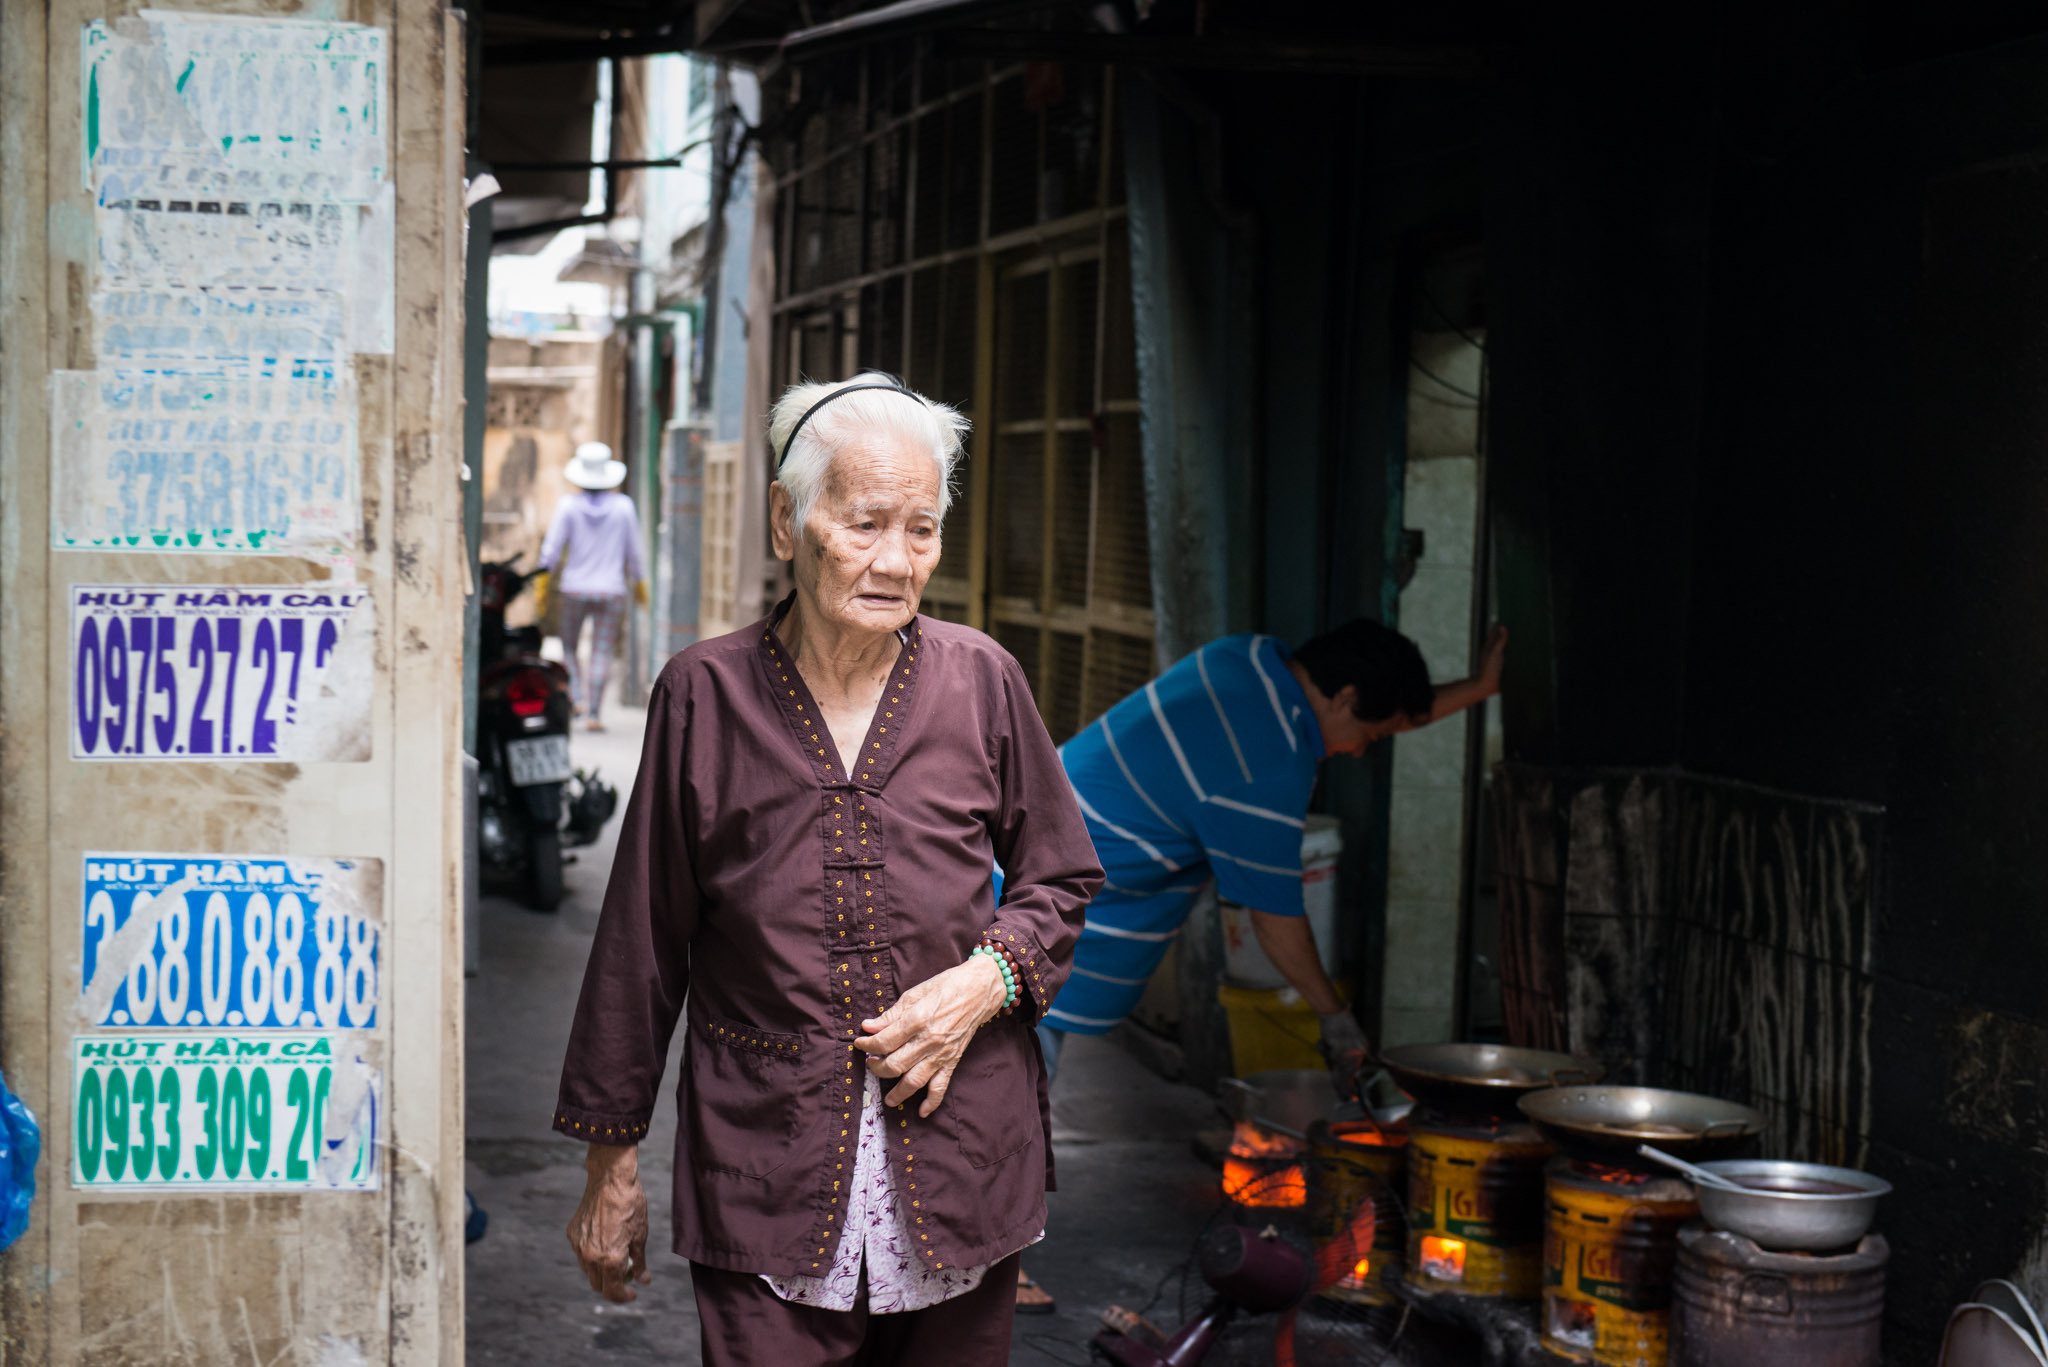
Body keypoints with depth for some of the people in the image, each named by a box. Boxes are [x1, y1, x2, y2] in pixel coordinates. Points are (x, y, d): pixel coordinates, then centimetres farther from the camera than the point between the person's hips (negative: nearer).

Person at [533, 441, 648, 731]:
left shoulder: (568, 506, -4)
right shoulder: (623, 506, -2)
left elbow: (552, 549, -6)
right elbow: (633, 552, 4)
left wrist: (542, 586, 1)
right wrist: (639, 584, 17)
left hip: (575, 589, 0)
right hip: (611, 590, 0)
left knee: (569, 647, 16)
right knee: (602, 653, 2)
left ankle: (576, 697, -3)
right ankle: (593, 713, -3)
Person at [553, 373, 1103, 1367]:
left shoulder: (980, 680, 2)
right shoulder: (704, 694, -1)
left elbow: (1062, 878, 13)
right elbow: (643, 942, 5)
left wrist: (985, 982, -7)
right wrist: (611, 1160, 8)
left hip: (961, 1173, 2)